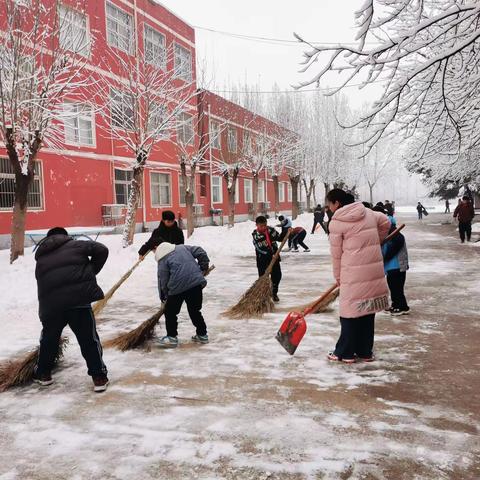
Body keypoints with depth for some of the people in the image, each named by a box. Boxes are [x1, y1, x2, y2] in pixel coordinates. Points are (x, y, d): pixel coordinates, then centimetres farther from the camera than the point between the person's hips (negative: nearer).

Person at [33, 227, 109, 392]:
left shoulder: (41, 259, 25)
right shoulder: (75, 245, 11)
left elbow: (41, 285, 24)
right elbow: (102, 250, 2)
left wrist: (44, 310, 30)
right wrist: (91, 272, 13)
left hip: (51, 304, 4)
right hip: (78, 298, -4)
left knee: (49, 338, 24)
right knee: (89, 339, 4)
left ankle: (42, 374, 37)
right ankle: (99, 377, 7)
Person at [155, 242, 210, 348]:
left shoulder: (163, 261, 6)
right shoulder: (183, 248, 17)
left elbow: (163, 281, 6)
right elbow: (200, 252, 13)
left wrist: (163, 297, 17)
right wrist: (203, 267, 20)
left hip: (178, 287, -5)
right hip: (196, 283, 5)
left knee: (170, 312, 12)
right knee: (195, 311, 18)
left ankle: (172, 337, 12)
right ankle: (202, 335, 24)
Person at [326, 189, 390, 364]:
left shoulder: (336, 222, -8)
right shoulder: (368, 213, 10)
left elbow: (336, 253, -4)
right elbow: (386, 223, 27)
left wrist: (338, 277, 9)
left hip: (354, 273, -6)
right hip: (375, 271, 6)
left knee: (350, 312, 5)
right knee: (367, 311, 14)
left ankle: (346, 353, 15)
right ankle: (365, 352, 23)